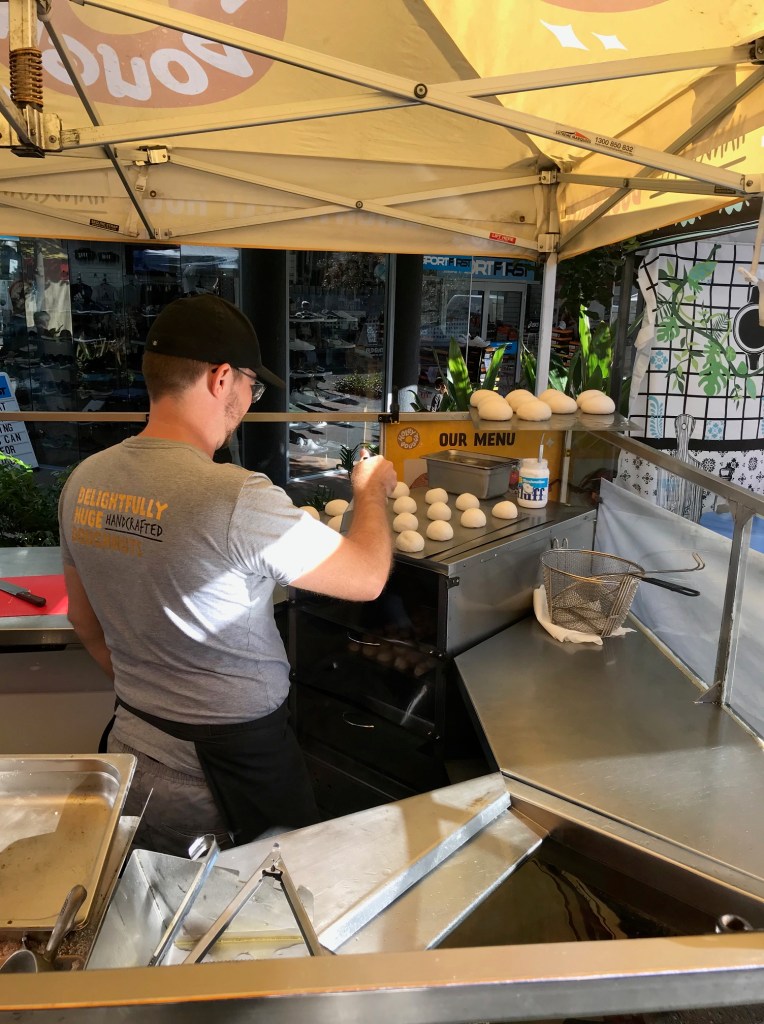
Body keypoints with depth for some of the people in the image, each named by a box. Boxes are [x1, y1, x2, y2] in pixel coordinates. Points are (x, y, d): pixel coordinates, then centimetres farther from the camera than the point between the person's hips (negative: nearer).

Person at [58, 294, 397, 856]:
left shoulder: (84, 481, -5)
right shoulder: (239, 498, -28)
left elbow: (86, 621, 8)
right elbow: (367, 577, -17)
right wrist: (372, 490, 1)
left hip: (131, 744, 7)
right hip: (236, 761, -6)